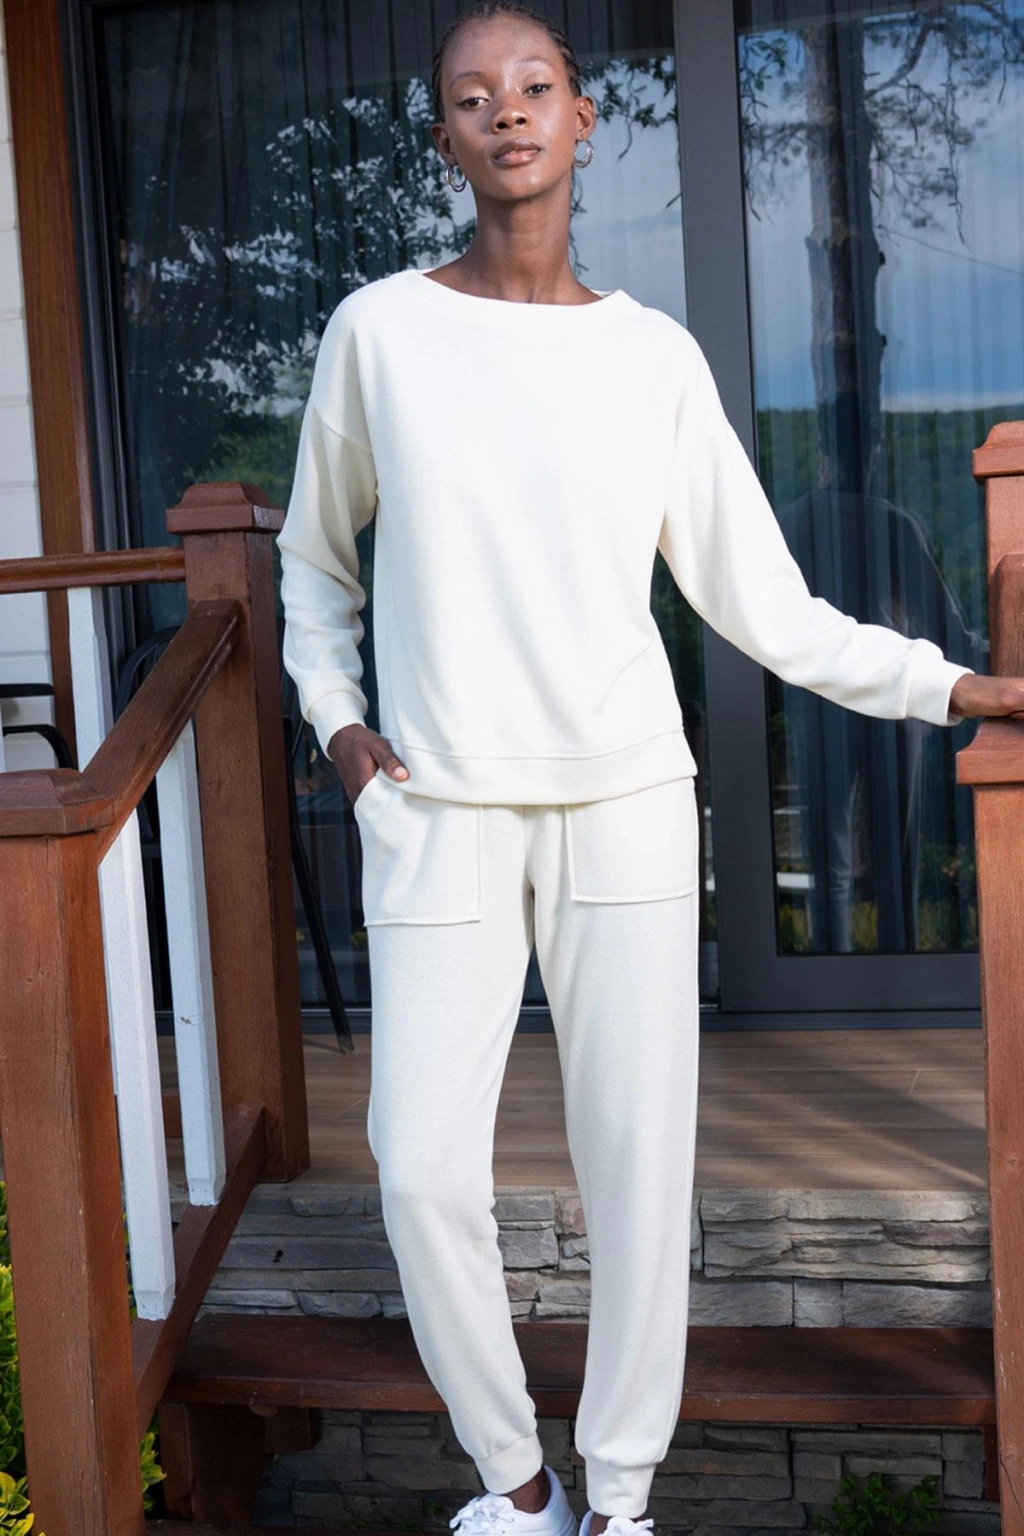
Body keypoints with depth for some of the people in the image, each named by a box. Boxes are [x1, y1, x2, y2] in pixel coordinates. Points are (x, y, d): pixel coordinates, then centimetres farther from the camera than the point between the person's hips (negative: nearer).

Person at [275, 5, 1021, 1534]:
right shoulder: (377, 330, 2)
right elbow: (318, 557, 15)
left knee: (640, 1157, 1)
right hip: (437, 815, 0)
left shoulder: (656, 355, 3)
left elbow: (763, 600, 4)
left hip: (625, 805, 1)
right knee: (426, 1168, -3)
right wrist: (333, 714, 2)